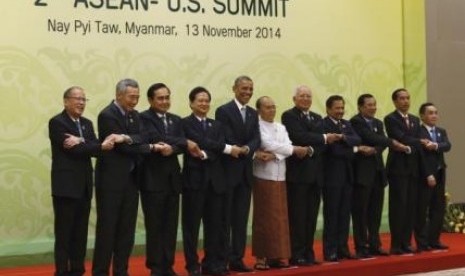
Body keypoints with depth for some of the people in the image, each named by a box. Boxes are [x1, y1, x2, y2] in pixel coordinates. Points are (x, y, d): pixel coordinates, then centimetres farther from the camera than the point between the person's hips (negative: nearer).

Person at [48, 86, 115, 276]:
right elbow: (74, 150, -16)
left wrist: (80, 142, -19)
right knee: (64, 233, -1)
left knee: (81, 233, 10)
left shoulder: (87, 123, 15)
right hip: (66, 186, -7)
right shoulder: (56, 122, -7)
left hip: (84, 186, 7)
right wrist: (102, 147, -15)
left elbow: (93, 147, 0)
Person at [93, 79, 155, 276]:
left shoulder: (134, 115, 11)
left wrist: (128, 138, -25)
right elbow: (124, 147, -18)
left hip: (131, 179, 7)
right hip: (111, 180, -7)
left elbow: (141, 140, -5)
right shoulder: (107, 115, -13)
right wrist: (151, 148, -9)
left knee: (127, 229, 9)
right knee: (107, 228, -1)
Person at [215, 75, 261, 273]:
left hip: (245, 172, 6)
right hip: (228, 170, -6)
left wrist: (247, 149, -20)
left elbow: (256, 139, 2)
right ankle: (222, 260, 5)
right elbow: (226, 139, -14)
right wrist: (255, 152, -14)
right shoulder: (223, 111, -7)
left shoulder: (253, 114, 13)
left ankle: (237, 259, 15)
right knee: (225, 217, 0)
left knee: (241, 218, 8)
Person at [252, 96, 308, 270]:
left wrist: (273, 155, -18)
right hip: (263, 177, -6)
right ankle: (261, 256, 4)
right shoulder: (257, 127, -6)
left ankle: (277, 256, 13)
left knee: (280, 217, 6)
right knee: (263, 218, -2)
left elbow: (287, 147, 1)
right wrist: (295, 149, -11)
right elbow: (269, 145, -15)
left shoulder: (281, 128, 13)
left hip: (279, 177, 6)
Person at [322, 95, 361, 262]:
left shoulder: (346, 124, 16)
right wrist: (352, 150, -9)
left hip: (347, 174, 7)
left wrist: (344, 137, -15)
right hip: (331, 175, -7)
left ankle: (342, 248, 16)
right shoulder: (323, 125, -8)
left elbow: (357, 140, -1)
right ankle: (330, 251, 3)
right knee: (331, 214, -2)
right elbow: (334, 149, -18)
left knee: (344, 213, 9)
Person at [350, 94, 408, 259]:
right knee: (360, 211, -3)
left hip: (378, 171, 7)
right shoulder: (355, 122, -7)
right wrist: (393, 143, -14)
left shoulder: (378, 123, 17)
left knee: (376, 211, 9)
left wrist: (374, 150, -18)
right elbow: (371, 138, -18)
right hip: (362, 171, -7)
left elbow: (381, 142, 2)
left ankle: (374, 245, 17)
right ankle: (361, 248, 2)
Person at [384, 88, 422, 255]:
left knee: (411, 206, 5)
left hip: (413, 168, 6)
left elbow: (417, 143, 11)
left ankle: (406, 242, 12)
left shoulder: (415, 120, 18)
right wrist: (422, 142, -11)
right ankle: (396, 244, -3)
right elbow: (401, 138, -16)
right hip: (398, 167, -6)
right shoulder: (390, 119, -4)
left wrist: (410, 149, -9)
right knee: (398, 206, -7)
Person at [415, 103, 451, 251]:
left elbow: (447, 146, -4)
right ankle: (422, 242, 3)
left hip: (439, 174, 7)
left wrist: (436, 145, -23)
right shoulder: (417, 132, -9)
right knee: (422, 210, -3)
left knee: (439, 209, 8)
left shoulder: (441, 131, 14)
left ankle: (434, 240, 15)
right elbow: (420, 156, -14)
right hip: (424, 175, -7)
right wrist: (428, 175, -18)